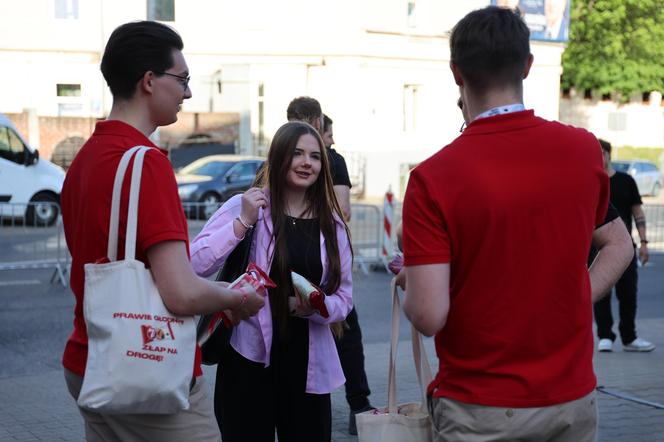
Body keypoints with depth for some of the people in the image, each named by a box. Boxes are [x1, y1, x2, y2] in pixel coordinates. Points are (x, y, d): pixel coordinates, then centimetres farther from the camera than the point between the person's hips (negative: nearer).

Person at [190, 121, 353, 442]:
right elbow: (197, 265, -14)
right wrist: (243, 222, -21)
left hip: (307, 365, 4)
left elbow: (344, 297, 9)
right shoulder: (244, 206, -6)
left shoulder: (332, 224, 7)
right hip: (249, 359, -3)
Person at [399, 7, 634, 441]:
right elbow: (619, 245, 13)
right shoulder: (584, 149, -2)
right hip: (574, 397, 4)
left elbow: (429, 315, -19)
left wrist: (409, 285, 1)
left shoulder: (433, 178, -17)